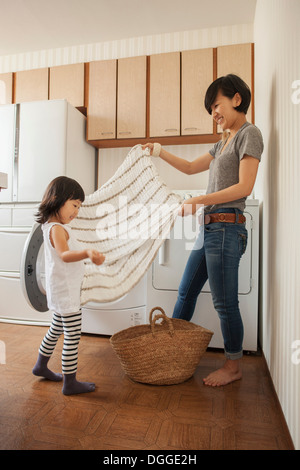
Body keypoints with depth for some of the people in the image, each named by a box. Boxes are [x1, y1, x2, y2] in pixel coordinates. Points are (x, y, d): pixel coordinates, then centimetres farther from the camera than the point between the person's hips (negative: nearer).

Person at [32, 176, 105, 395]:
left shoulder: (56, 226, 10)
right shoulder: (57, 228, -22)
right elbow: (64, 255, -40)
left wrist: (90, 256, 34)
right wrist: (87, 253, -57)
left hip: (62, 290, 11)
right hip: (66, 291, -11)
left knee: (57, 328, 25)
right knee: (73, 336, -1)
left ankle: (41, 365, 43)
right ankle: (70, 382, 12)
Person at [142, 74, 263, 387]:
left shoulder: (249, 134, -3)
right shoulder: (224, 142, 22)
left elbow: (244, 187, -15)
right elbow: (190, 167, 28)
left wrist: (198, 201, -19)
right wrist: (159, 152, 22)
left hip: (226, 227, -9)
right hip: (210, 228, 9)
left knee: (224, 302, 1)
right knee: (186, 291, 14)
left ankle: (233, 366, 20)